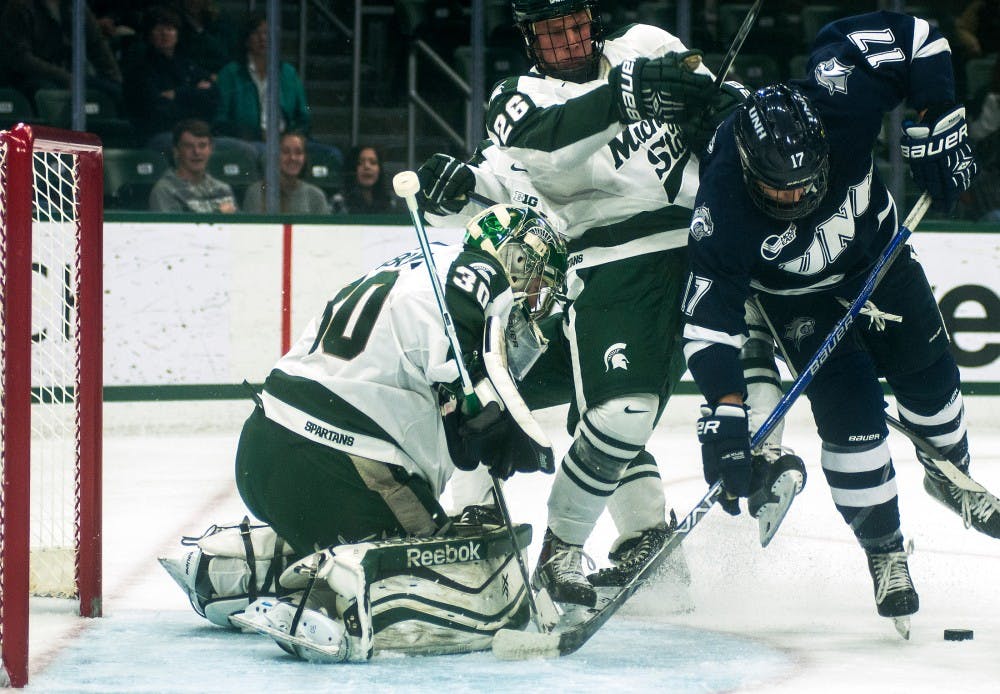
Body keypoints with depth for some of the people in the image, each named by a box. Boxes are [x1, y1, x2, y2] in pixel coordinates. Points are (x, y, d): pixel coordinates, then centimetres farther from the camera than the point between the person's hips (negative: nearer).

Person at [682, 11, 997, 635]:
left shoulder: (839, 101, -37)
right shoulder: (724, 208, -40)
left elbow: (916, 36, -25)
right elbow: (709, 314, -37)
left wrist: (936, 123, -29)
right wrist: (724, 409, -44)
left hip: (878, 250, 3)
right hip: (800, 296, -3)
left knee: (929, 376, 16)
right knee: (851, 412, -14)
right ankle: (885, 553, 4)